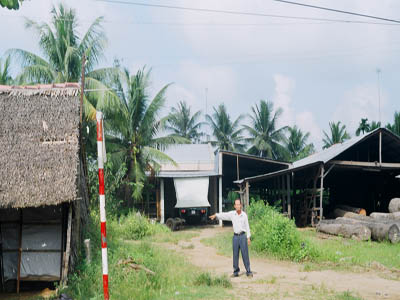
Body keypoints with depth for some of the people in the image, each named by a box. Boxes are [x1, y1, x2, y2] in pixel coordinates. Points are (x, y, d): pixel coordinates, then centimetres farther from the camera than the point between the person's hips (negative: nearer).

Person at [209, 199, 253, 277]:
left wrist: (248, 237, 2)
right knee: (235, 255, 5)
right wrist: (216, 215, -20)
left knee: (245, 254, -2)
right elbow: (223, 215, -3)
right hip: (235, 236, 2)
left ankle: (248, 271, 5)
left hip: (242, 236, -2)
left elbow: (247, 226, 4)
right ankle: (236, 271, 13)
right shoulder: (232, 214, 3)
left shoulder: (244, 215, 1)